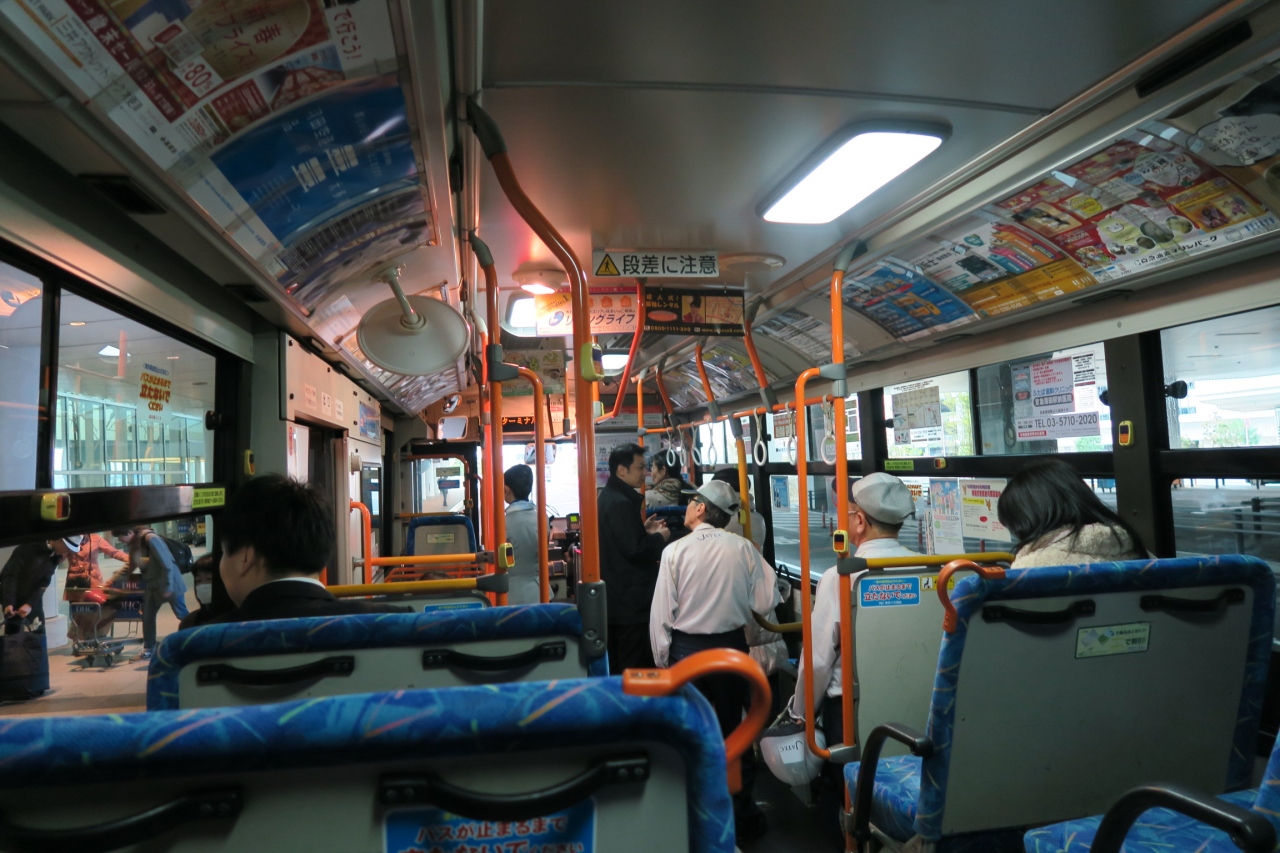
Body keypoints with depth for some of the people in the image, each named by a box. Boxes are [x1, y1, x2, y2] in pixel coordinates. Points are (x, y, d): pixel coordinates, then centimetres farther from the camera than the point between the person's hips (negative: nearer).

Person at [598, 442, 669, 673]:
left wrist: (644, 530, 11)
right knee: (636, 670, -2)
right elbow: (635, 550, -24)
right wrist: (659, 537, -8)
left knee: (618, 668, 17)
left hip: (615, 598, 11)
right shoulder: (621, 503, -20)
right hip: (630, 601, -10)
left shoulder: (608, 497, 12)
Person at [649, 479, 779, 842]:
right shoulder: (743, 548, -10)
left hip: (686, 650, -1)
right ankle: (741, 816, 28)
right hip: (731, 648, 1)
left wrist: (662, 659, 3)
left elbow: (661, 613, -11)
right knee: (733, 730, 17)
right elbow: (764, 603, -7)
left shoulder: (675, 551, -14)